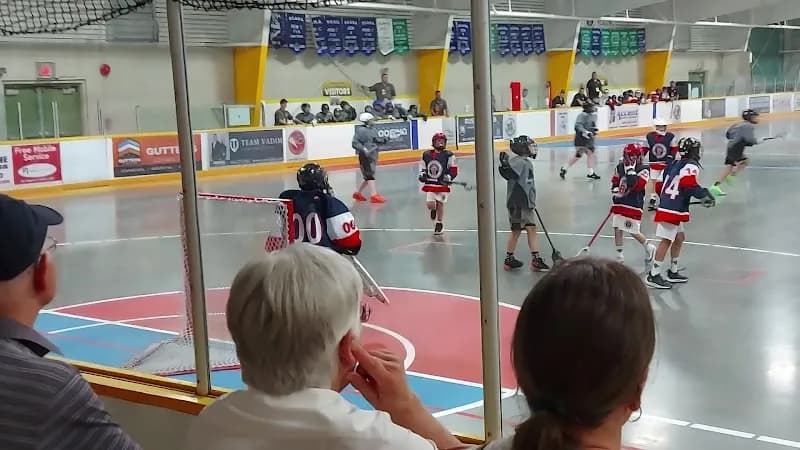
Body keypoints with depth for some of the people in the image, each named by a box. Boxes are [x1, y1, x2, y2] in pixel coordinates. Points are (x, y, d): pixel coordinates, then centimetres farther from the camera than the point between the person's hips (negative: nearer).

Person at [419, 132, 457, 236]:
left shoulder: (448, 155, -7)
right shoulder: (426, 155, 2)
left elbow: (454, 170, -4)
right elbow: (422, 166, 16)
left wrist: (448, 177, -18)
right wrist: (422, 174, -1)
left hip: (443, 185, -2)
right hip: (430, 184, 2)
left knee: (440, 204, 5)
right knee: (430, 205, -7)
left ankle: (439, 223, 25)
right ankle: (434, 209, 32)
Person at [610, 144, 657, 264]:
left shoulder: (643, 169, -13)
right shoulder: (620, 167, 5)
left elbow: (637, 185, -26)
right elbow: (615, 181, 19)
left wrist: (631, 170, -25)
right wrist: (615, 190, 1)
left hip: (634, 205, -6)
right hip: (619, 203, 6)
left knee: (634, 232, -1)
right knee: (617, 229, 5)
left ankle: (649, 248, 25)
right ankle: (620, 255, 17)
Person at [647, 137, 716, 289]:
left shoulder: (675, 164, 17)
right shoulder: (691, 166, -9)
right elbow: (689, 184, -24)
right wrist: (705, 195, -15)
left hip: (666, 206, 10)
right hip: (672, 210, -10)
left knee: (679, 238, 19)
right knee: (666, 241, -8)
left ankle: (673, 272, 26)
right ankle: (653, 275, -8)